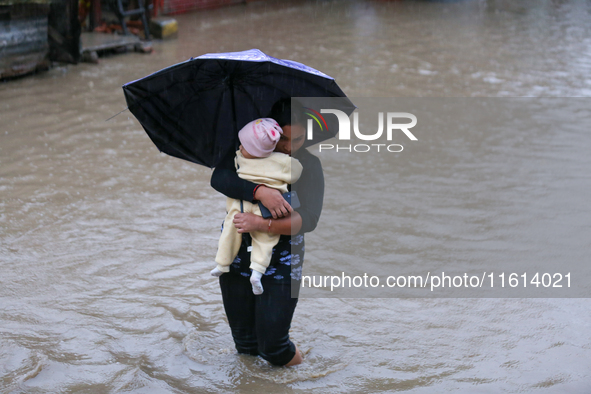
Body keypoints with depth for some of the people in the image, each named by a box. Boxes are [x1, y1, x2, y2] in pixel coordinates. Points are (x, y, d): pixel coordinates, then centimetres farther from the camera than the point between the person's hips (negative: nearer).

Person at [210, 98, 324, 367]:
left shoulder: (309, 166, -5)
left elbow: (309, 220, -16)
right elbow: (219, 178, -19)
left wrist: (262, 224, -30)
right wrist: (260, 192, -34)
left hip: (281, 262, -2)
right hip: (237, 256, 2)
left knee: (272, 346, -6)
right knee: (245, 344, 8)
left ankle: (294, 360, 27)